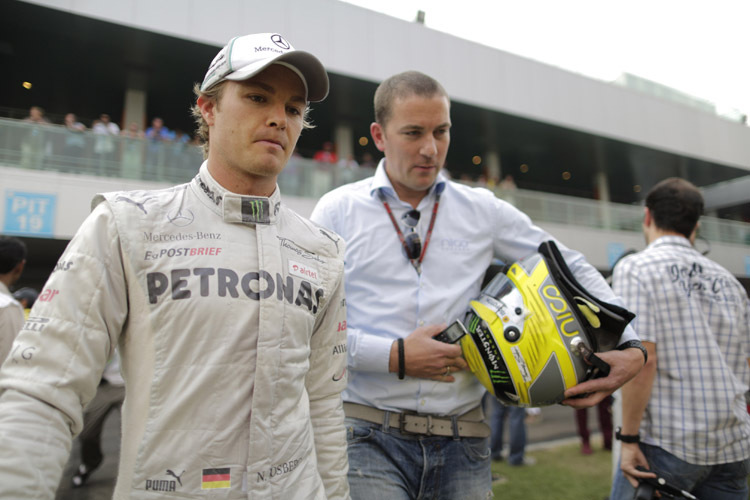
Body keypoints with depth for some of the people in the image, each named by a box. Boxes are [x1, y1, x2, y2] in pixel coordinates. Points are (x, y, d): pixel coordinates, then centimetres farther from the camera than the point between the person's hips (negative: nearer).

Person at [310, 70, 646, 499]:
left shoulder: (482, 210, 7)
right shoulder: (338, 210, 0)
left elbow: (572, 268, 13)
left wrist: (631, 347, 2)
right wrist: (394, 356, -12)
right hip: (371, 435, -2)